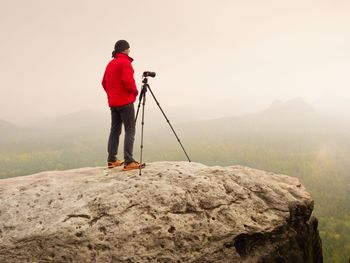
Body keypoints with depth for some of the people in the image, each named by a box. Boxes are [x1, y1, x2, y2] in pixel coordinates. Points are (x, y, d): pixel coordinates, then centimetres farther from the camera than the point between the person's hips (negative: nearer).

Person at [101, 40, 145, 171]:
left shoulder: (110, 64, 17)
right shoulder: (125, 62, -9)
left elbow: (104, 83, 18)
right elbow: (128, 81, -21)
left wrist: (111, 94, 17)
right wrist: (135, 91, -6)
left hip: (113, 102, 9)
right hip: (125, 102, -8)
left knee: (115, 130, 12)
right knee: (130, 131, -8)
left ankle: (112, 160, 12)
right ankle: (129, 162, -13)